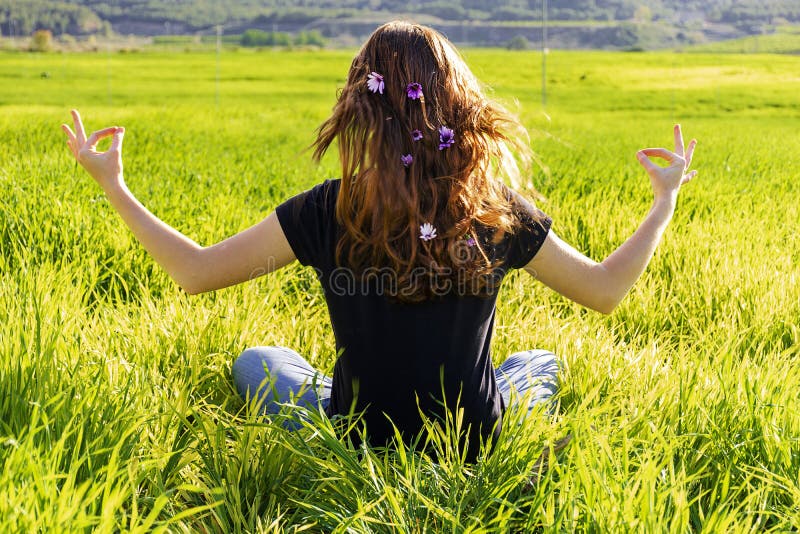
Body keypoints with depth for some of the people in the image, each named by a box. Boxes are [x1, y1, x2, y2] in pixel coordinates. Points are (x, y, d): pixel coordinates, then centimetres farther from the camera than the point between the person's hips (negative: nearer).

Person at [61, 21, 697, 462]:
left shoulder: (328, 211, -18)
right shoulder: (499, 211, -14)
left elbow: (196, 272, -9)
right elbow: (607, 291, -1)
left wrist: (114, 186, 2)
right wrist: (666, 199, 12)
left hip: (357, 448, 0)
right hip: (476, 452, 1)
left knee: (256, 361, 27)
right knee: (541, 362, 32)